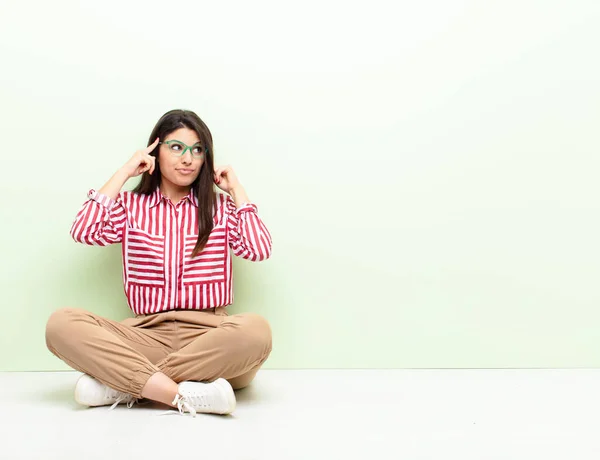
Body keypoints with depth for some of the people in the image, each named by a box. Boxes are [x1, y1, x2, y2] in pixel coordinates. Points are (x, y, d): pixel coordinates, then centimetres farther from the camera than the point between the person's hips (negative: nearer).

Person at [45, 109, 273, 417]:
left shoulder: (220, 207, 13)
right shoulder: (131, 206, 14)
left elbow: (259, 250, -3)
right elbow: (84, 232, -5)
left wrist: (236, 190, 5)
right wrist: (124, 173, 4)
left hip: (209, 338, 0)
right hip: (147, 335, 1)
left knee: (255, 330, -36)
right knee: (62, 324, -24)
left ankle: (124, 385, -25)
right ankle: (184, 395, -32)